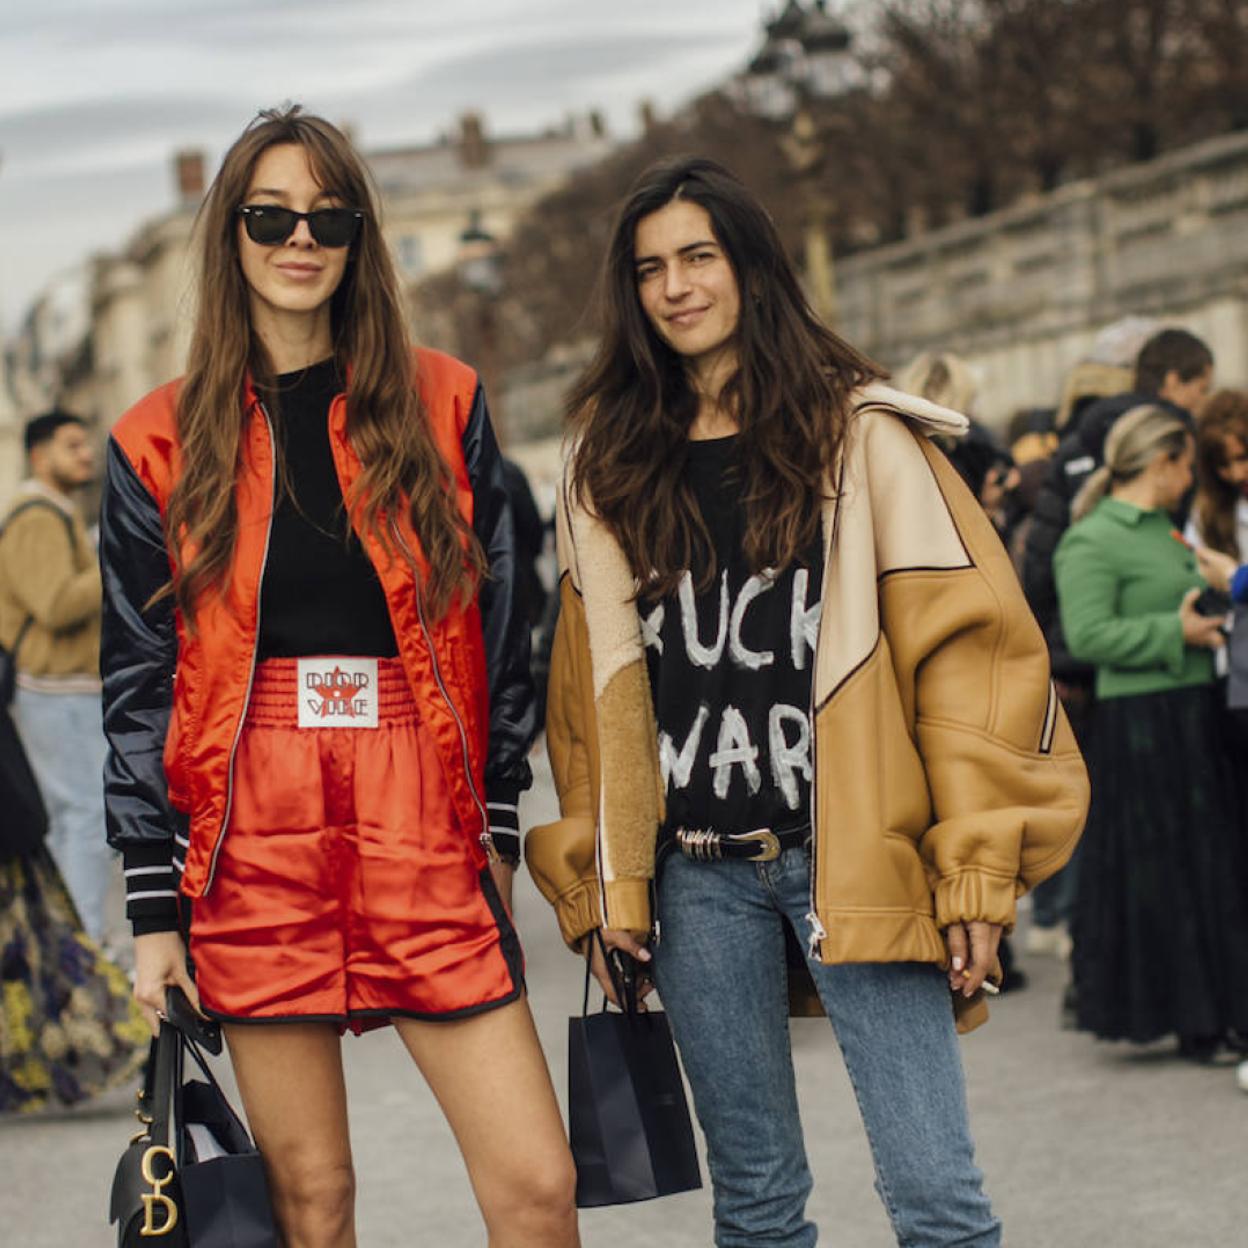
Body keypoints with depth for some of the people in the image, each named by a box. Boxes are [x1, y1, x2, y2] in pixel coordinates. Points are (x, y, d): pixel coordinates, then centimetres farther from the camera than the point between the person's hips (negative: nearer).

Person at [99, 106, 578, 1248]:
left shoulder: (444, 406, 9)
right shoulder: (162, 447, 7)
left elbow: (498, 623, 10)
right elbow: (139, 684, 7)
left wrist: (498, 822, 4)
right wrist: (155, 906, 2)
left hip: (425, 836, 0)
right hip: (254, 843, 0)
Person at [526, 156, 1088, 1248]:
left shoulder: (859, 431, 2)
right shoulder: (611, 462, 13)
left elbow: (964, 639, -3)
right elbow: (593, 687, 13)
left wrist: (976, 869, -10)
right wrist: (600, 877, 6)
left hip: (853, 858, -3)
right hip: (695, 872, 3)